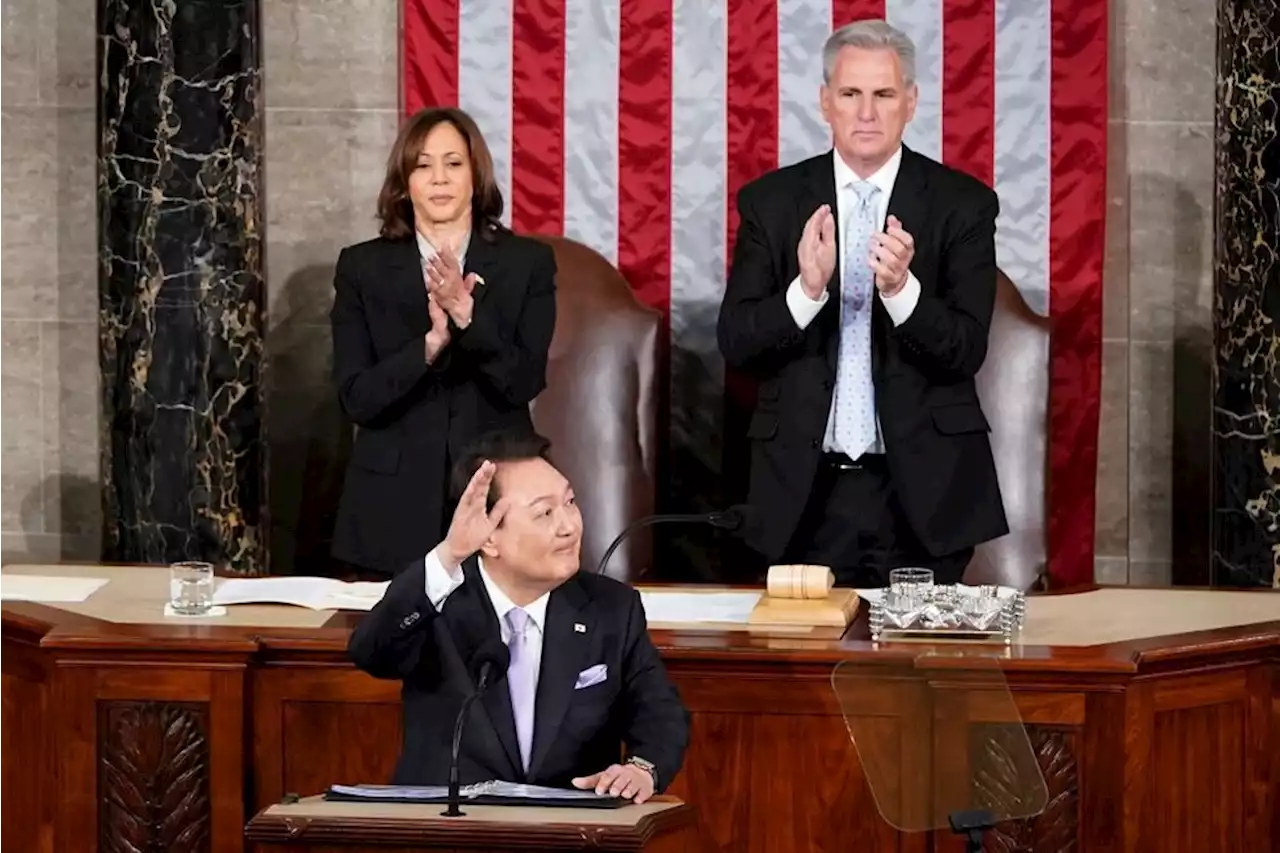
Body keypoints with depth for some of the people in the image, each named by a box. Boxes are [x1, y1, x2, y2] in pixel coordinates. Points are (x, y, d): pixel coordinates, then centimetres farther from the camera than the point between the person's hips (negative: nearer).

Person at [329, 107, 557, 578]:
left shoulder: (527, 262, 3)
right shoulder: (362, 267, 4)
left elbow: (525, 381, -7)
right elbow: (357, 398, -5)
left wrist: (468, 315, -22)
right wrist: (432, 342, -20)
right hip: (393, 507, 0)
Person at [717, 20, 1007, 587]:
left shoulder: (963, 203, -1)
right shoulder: (771, 202, 4)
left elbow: (966, 349, -7)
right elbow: (734, 343, -2)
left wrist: (901, 289, -25)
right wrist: (806, 289, -20)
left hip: (922, 489, -1)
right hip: (805, 489, 1)